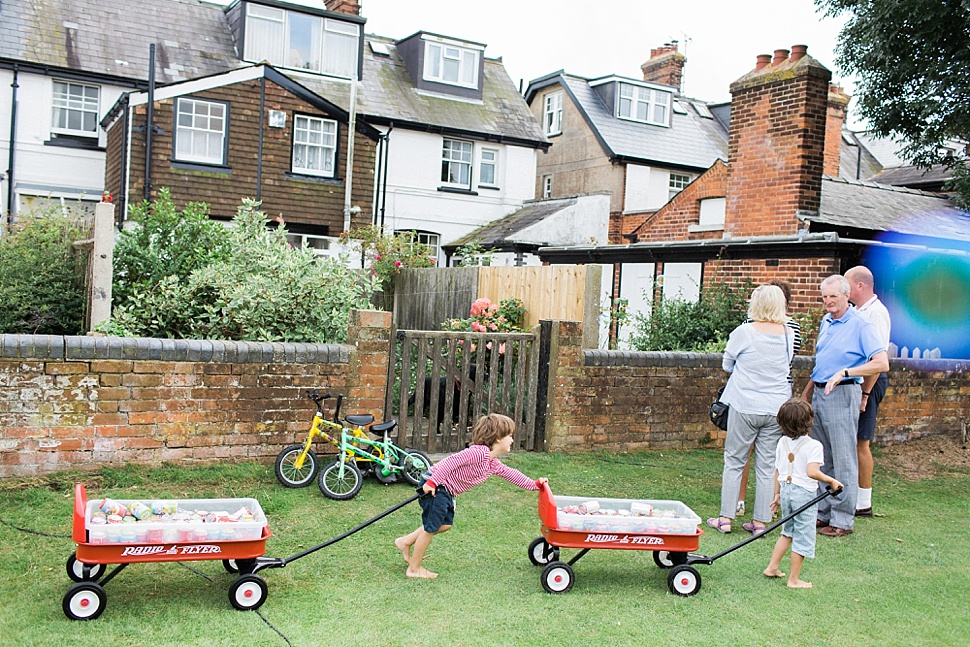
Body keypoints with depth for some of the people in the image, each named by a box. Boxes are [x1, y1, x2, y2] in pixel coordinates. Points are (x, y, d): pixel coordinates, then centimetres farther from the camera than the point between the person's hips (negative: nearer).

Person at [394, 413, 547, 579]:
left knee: (445, 524, 18)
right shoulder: (479, 452, -23)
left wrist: (534, 484, 22)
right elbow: (451, 461, -29)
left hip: (447, 492, 10)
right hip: (434, 486, -10)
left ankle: (406, 542, 29)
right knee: (431, 528, 0)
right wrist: (433, 481, -30)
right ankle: (414, 569, 15)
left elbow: (511, 474, 23)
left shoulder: (494, 464, 9)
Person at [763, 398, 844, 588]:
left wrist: (777, 494, 20)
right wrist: (831, 481, -13)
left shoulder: (782, 443, 5)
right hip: (804, 493, -7)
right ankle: (794, 579, 10)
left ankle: (772, 567, 25)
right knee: (803, 537, 4)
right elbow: (812, 472, -27)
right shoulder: (813, 445, -15)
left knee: (788, 532, 23)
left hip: (786, 490, 7)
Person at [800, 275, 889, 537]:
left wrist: (844, 372, -25)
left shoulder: (861, 325, -9)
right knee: (822, 459, 13)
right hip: (819, 394, 8)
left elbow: (882, 363, -18)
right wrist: (806, 393, 23)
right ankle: (823, 513, 21)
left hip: (842, 395, -8)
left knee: (843, 461, -3)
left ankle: (843, 520, 4)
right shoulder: (825, 322, 15)